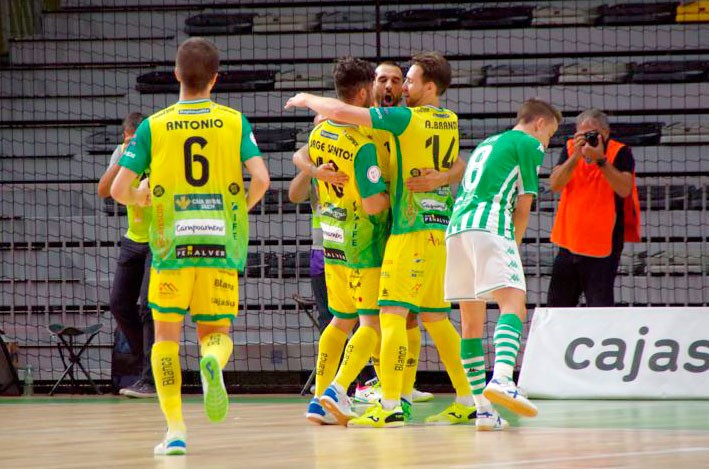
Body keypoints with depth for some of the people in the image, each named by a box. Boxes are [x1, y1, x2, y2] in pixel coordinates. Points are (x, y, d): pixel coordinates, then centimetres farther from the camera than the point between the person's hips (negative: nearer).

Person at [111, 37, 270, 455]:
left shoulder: (154, 126, 2)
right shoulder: (234, 122, 3)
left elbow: (119, 190, -1)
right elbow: (261, 178, -8)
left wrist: (142, 196, 22)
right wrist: (243, 208, 12)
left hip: (171, 242, -1)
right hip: (222, 243, 1)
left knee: (167, 334, 10)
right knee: (216, 332, 11)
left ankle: (176, 430, 0)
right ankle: (213, 362, -27)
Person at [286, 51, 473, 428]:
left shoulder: (406, 118, -11)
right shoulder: (449, 121, 12)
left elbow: (341, 112, -14)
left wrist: (307, 100, 5)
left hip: (412, 226, -8)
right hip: (440, 225, 8)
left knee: (392, 311, -9)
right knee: (434, 317, 14)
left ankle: (390, 405, -15)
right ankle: (466, 400, 15)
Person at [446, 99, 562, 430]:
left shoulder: (485, 145, 34)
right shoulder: (530, 145, 10)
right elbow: (523, 207, 5)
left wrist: (508, 245, 30)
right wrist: (514, 244, 18)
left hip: (456, 228, 8)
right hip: (490, 226, -8)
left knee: (471, 322, 8)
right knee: (512, 304, -18)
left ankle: (484, 411, 7)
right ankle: (501, 380, -43)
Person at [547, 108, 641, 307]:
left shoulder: (620, 152, -7)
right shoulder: (571, 148, 5)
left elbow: (624, 190, -22)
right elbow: (555, 185, -6)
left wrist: (600, 159, -27)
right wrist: (576, 156, -18)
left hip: (602, 247, -5)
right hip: (569, 244, 5)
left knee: (600, 310, -12)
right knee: (557, 306, 13)